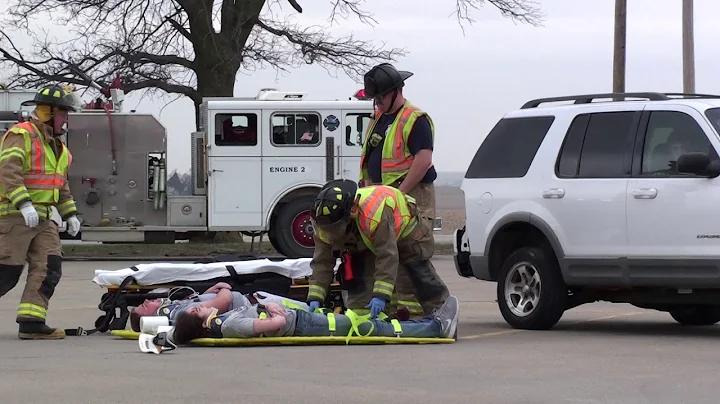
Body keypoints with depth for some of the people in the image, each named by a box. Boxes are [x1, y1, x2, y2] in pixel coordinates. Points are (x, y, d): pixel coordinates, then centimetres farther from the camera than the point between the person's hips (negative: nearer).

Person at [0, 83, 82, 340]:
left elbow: (61, 185, 28)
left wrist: (70, 214, 21)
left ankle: (31, 322, -5)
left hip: (43, 219, 8)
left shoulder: (57, 146, 20)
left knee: (49, 268, -4)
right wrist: (24, 204, -29)